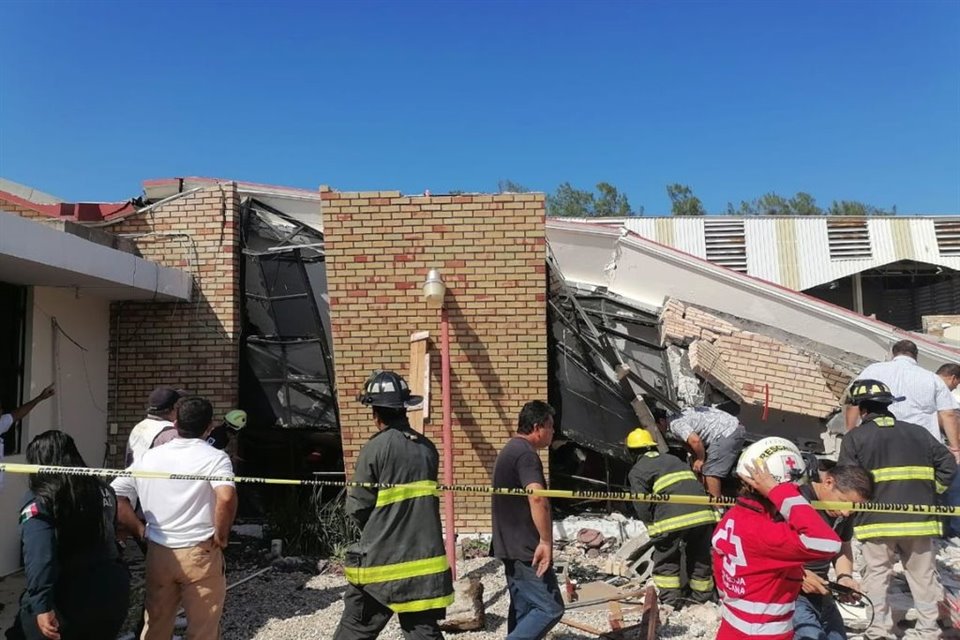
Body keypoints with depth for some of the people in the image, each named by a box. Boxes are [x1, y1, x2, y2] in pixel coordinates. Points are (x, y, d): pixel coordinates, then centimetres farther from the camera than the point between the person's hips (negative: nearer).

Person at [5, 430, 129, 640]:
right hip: (111, 592, 6)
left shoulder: (38, 500, -12)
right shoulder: (103, 490, 6)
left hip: (68, 600, -5)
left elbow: (39, 558, -22)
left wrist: (42, 606, -24)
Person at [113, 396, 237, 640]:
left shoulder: (149, 457, 6)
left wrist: (141, 530, 8)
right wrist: (221, 536, -13)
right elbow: (226, 497, -28)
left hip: (158, 553, 5)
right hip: (200, 554, -4)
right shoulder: (214, 457, -11)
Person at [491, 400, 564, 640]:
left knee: (522, 608, 15)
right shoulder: (526, 454, -17)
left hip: (511, 546, 10)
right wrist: (546, 541, -28)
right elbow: (537, 498, -32)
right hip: (526, 549, -10)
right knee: (550, 608, -6)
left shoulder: (509, 450, 16)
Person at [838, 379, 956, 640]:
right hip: (918, 518, 4)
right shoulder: (919, 432, 10)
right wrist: (930, 492, 18)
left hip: (877, 520, -4)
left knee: (876, 576, 7)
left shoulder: (855, 437, -4)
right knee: (924, 576, 16)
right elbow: (948, 465, 9)